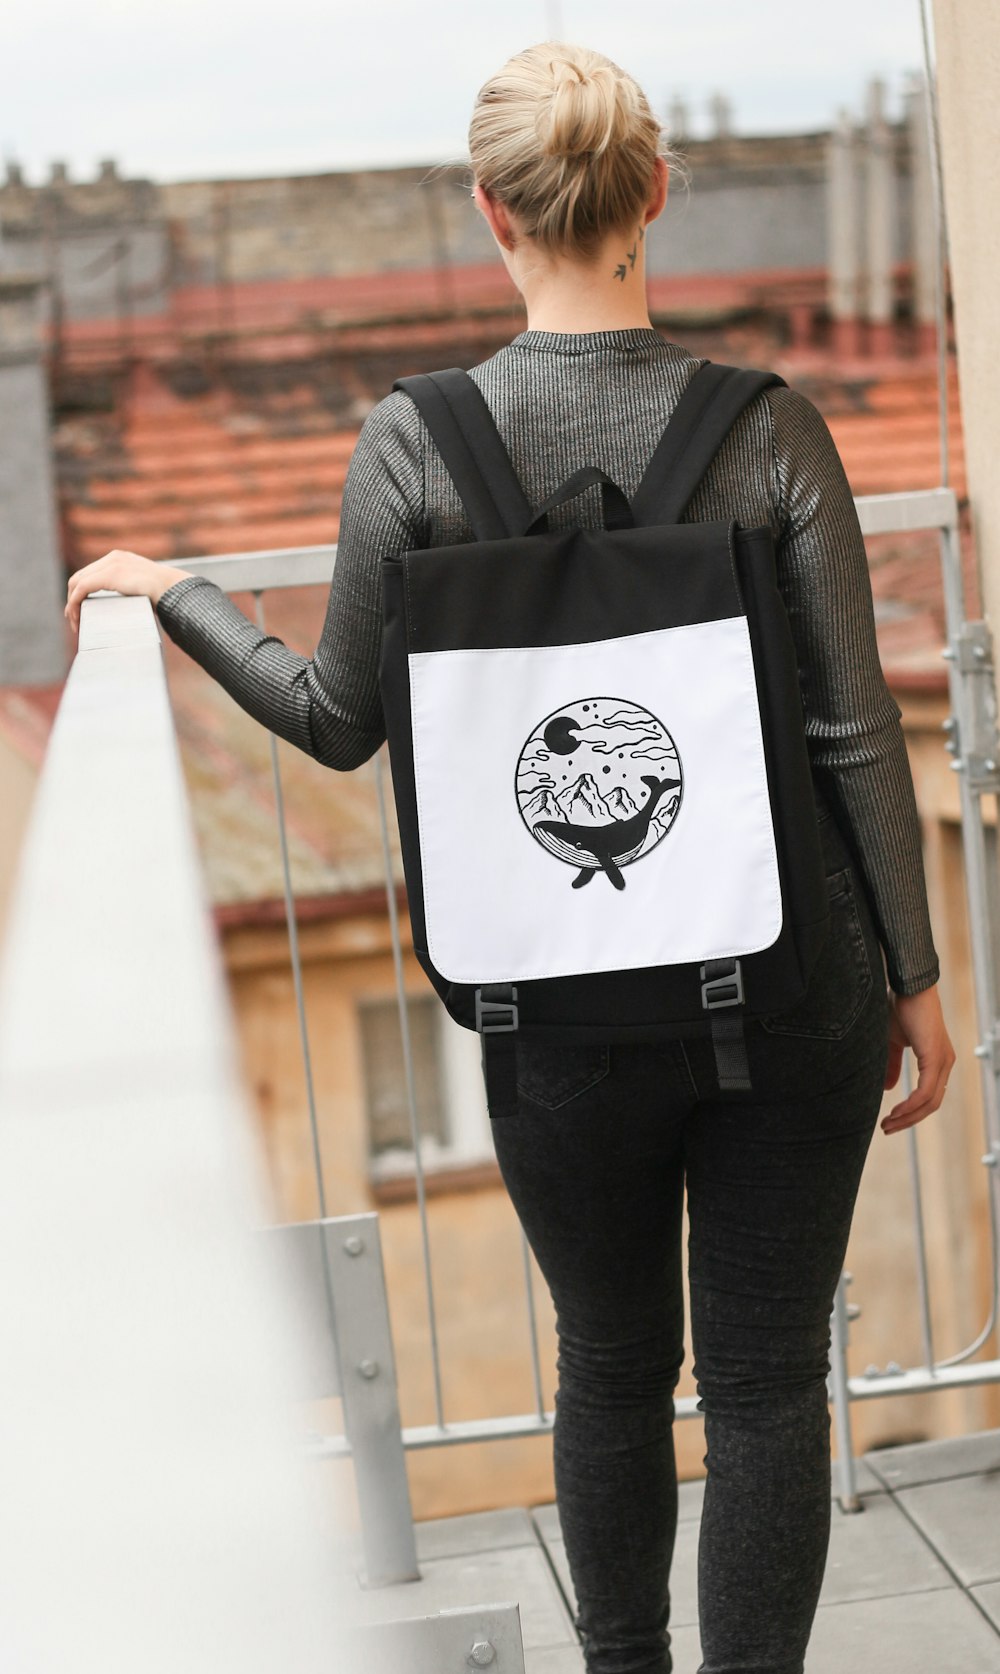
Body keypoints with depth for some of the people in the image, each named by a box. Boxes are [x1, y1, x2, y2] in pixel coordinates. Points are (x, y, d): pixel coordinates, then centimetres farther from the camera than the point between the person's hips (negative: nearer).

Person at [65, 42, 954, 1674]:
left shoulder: (414, 445, -8)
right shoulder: (770, 430, -7)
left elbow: (341, 722, 0)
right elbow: (856, 728, -6)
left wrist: (174, 595, 16)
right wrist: (915, 973, 4)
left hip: (572, 1016, 1)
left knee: (613, 1364, 22)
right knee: (767, 1380, 10)